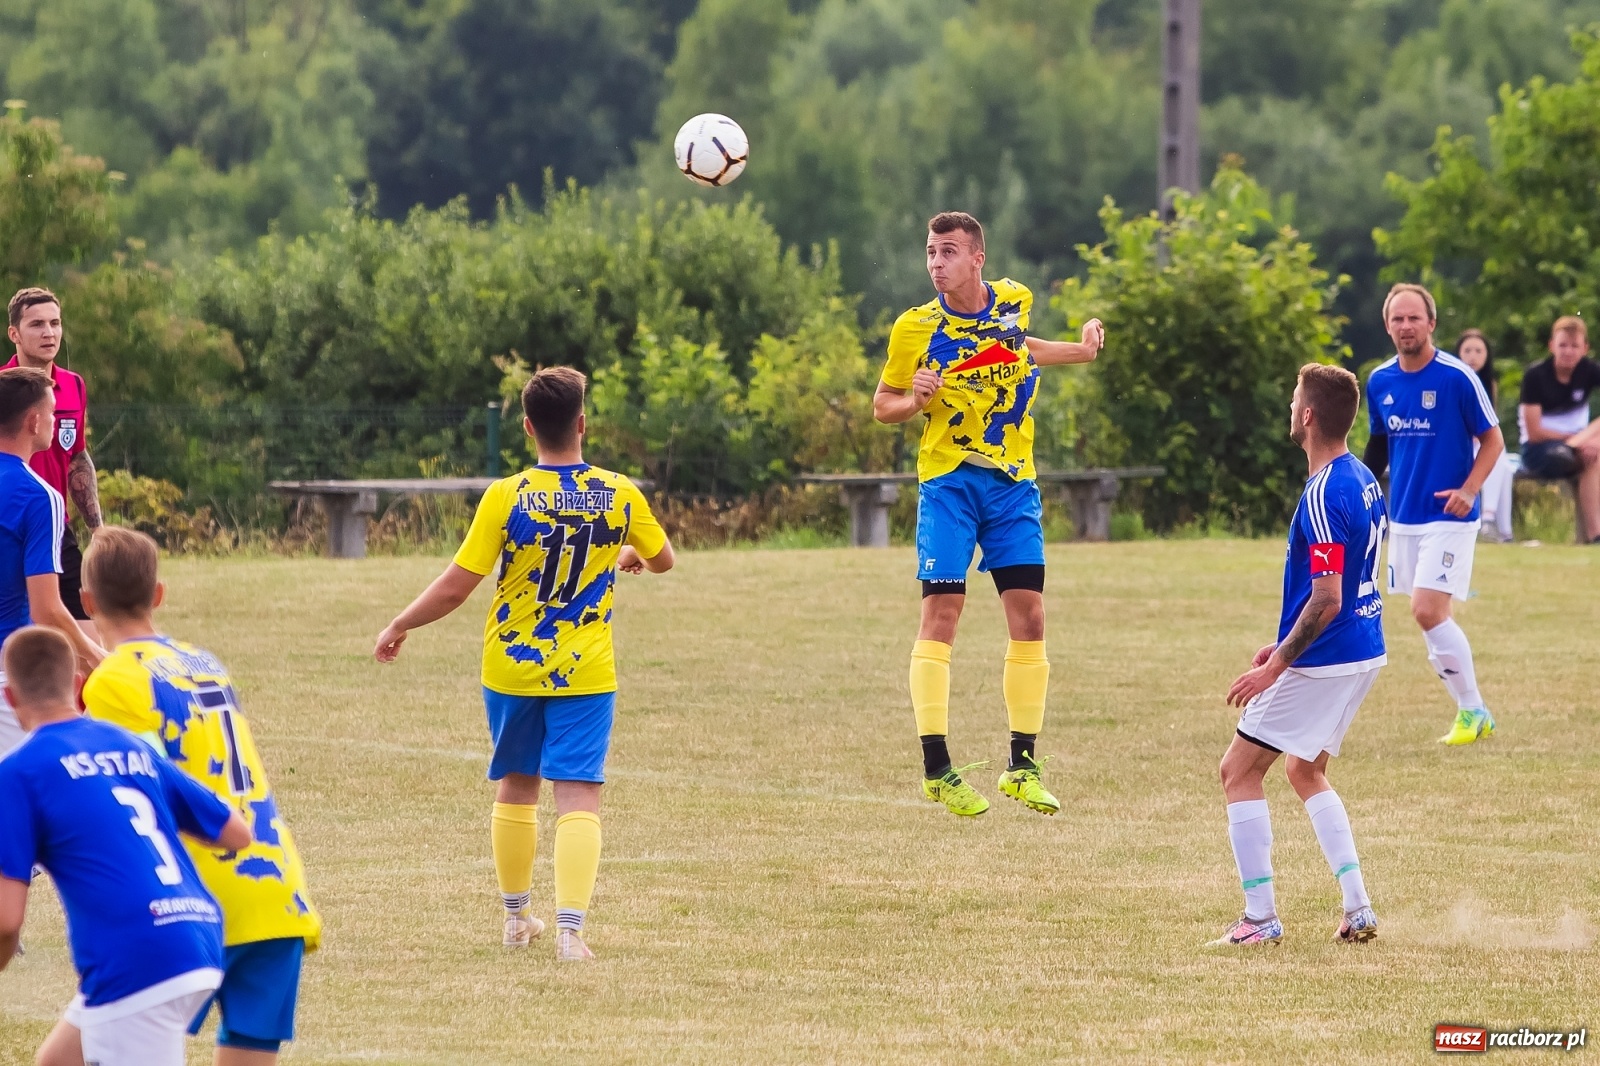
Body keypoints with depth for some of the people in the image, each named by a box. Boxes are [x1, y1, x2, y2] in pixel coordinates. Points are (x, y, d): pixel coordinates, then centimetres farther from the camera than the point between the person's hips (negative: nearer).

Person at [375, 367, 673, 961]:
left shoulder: (505, 497, -13)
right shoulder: (620, 495, -7)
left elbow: (454, 588, -12)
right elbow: (663, 559, 12)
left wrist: (398, 628, 4)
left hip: (511, 668, 1)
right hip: (584, 673, 0)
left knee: (516, 788, 18)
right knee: (578, 798, -4)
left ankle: (516, 918, 30)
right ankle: (570, 929, -18)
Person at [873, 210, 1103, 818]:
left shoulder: (1013, 302, 2)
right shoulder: (916, 328, -7)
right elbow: (883, 405, 3)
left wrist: (1079, 351, 13)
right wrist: (915, 399, -18)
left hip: (1013, 483, 3)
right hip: (949, 483, -3)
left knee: (1029, 617, 0)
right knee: (941, 614, -10)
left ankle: (1022, 765, 9)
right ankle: (936, 770, -5)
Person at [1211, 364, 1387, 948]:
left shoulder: (1324, 496, -22)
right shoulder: (1363, 479, 8)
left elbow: (1326, 600, -24)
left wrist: (1277, 665, -20)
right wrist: (1286, 645, 20)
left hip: (1323, 660, -9)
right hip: (1363, 652, 9)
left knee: (1240, 772, 2)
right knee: (1305, 770, 24)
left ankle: (1260, 918, 1)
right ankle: (1358, 909, 15)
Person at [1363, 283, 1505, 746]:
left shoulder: (1457, 378, -12)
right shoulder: (1379, 382, 5)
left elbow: (1493, 440, -5)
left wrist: (1469, 490, -18)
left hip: (1448, 517, -6)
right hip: (1402, 517, 6)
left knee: (1428, 611, -15)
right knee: (1432, 617, 6)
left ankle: (1473, 712, -3)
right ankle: (1472, 711, 16)